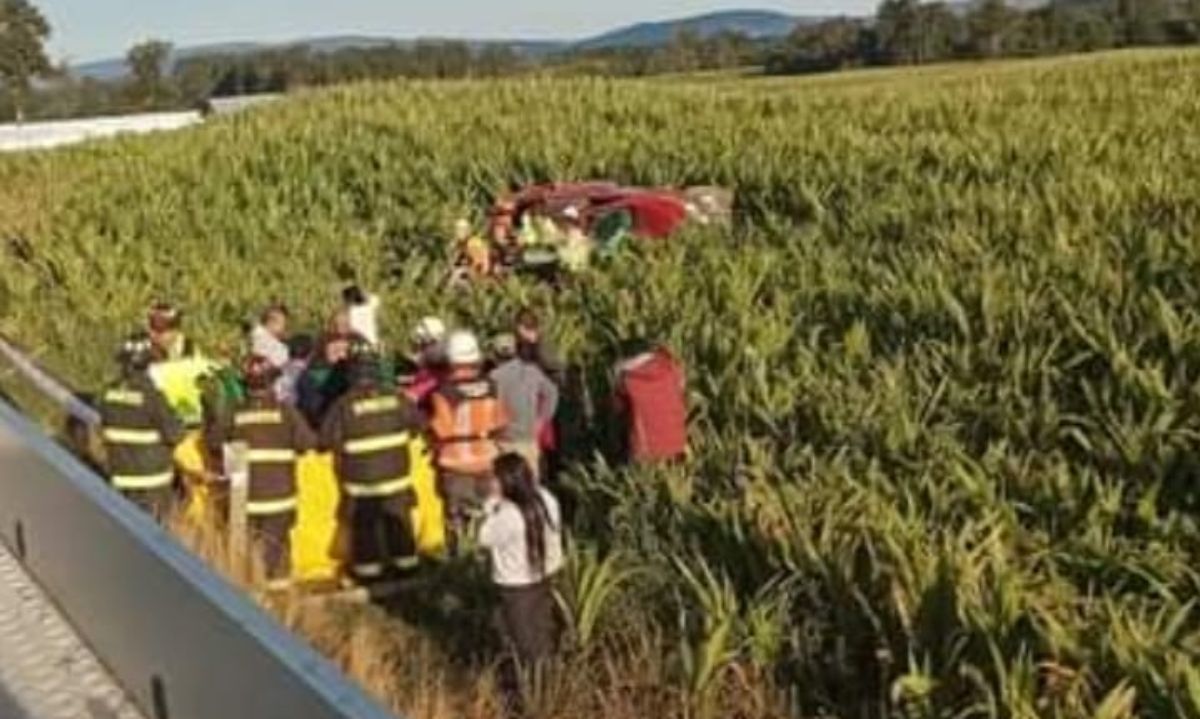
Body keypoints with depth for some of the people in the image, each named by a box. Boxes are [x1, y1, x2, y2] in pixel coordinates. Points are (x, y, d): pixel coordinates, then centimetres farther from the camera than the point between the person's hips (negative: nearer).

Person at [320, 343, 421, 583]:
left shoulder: (343, 406, -18)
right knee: (398, 526, 19)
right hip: (396, 476, 3)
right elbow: (415, 425, 7)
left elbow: (327, 441, -13)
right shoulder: (396, 401, -8)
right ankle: (404, 564, 30)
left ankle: (369, 569, 19)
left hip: (361, 482, -3)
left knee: (365, 528, 11)